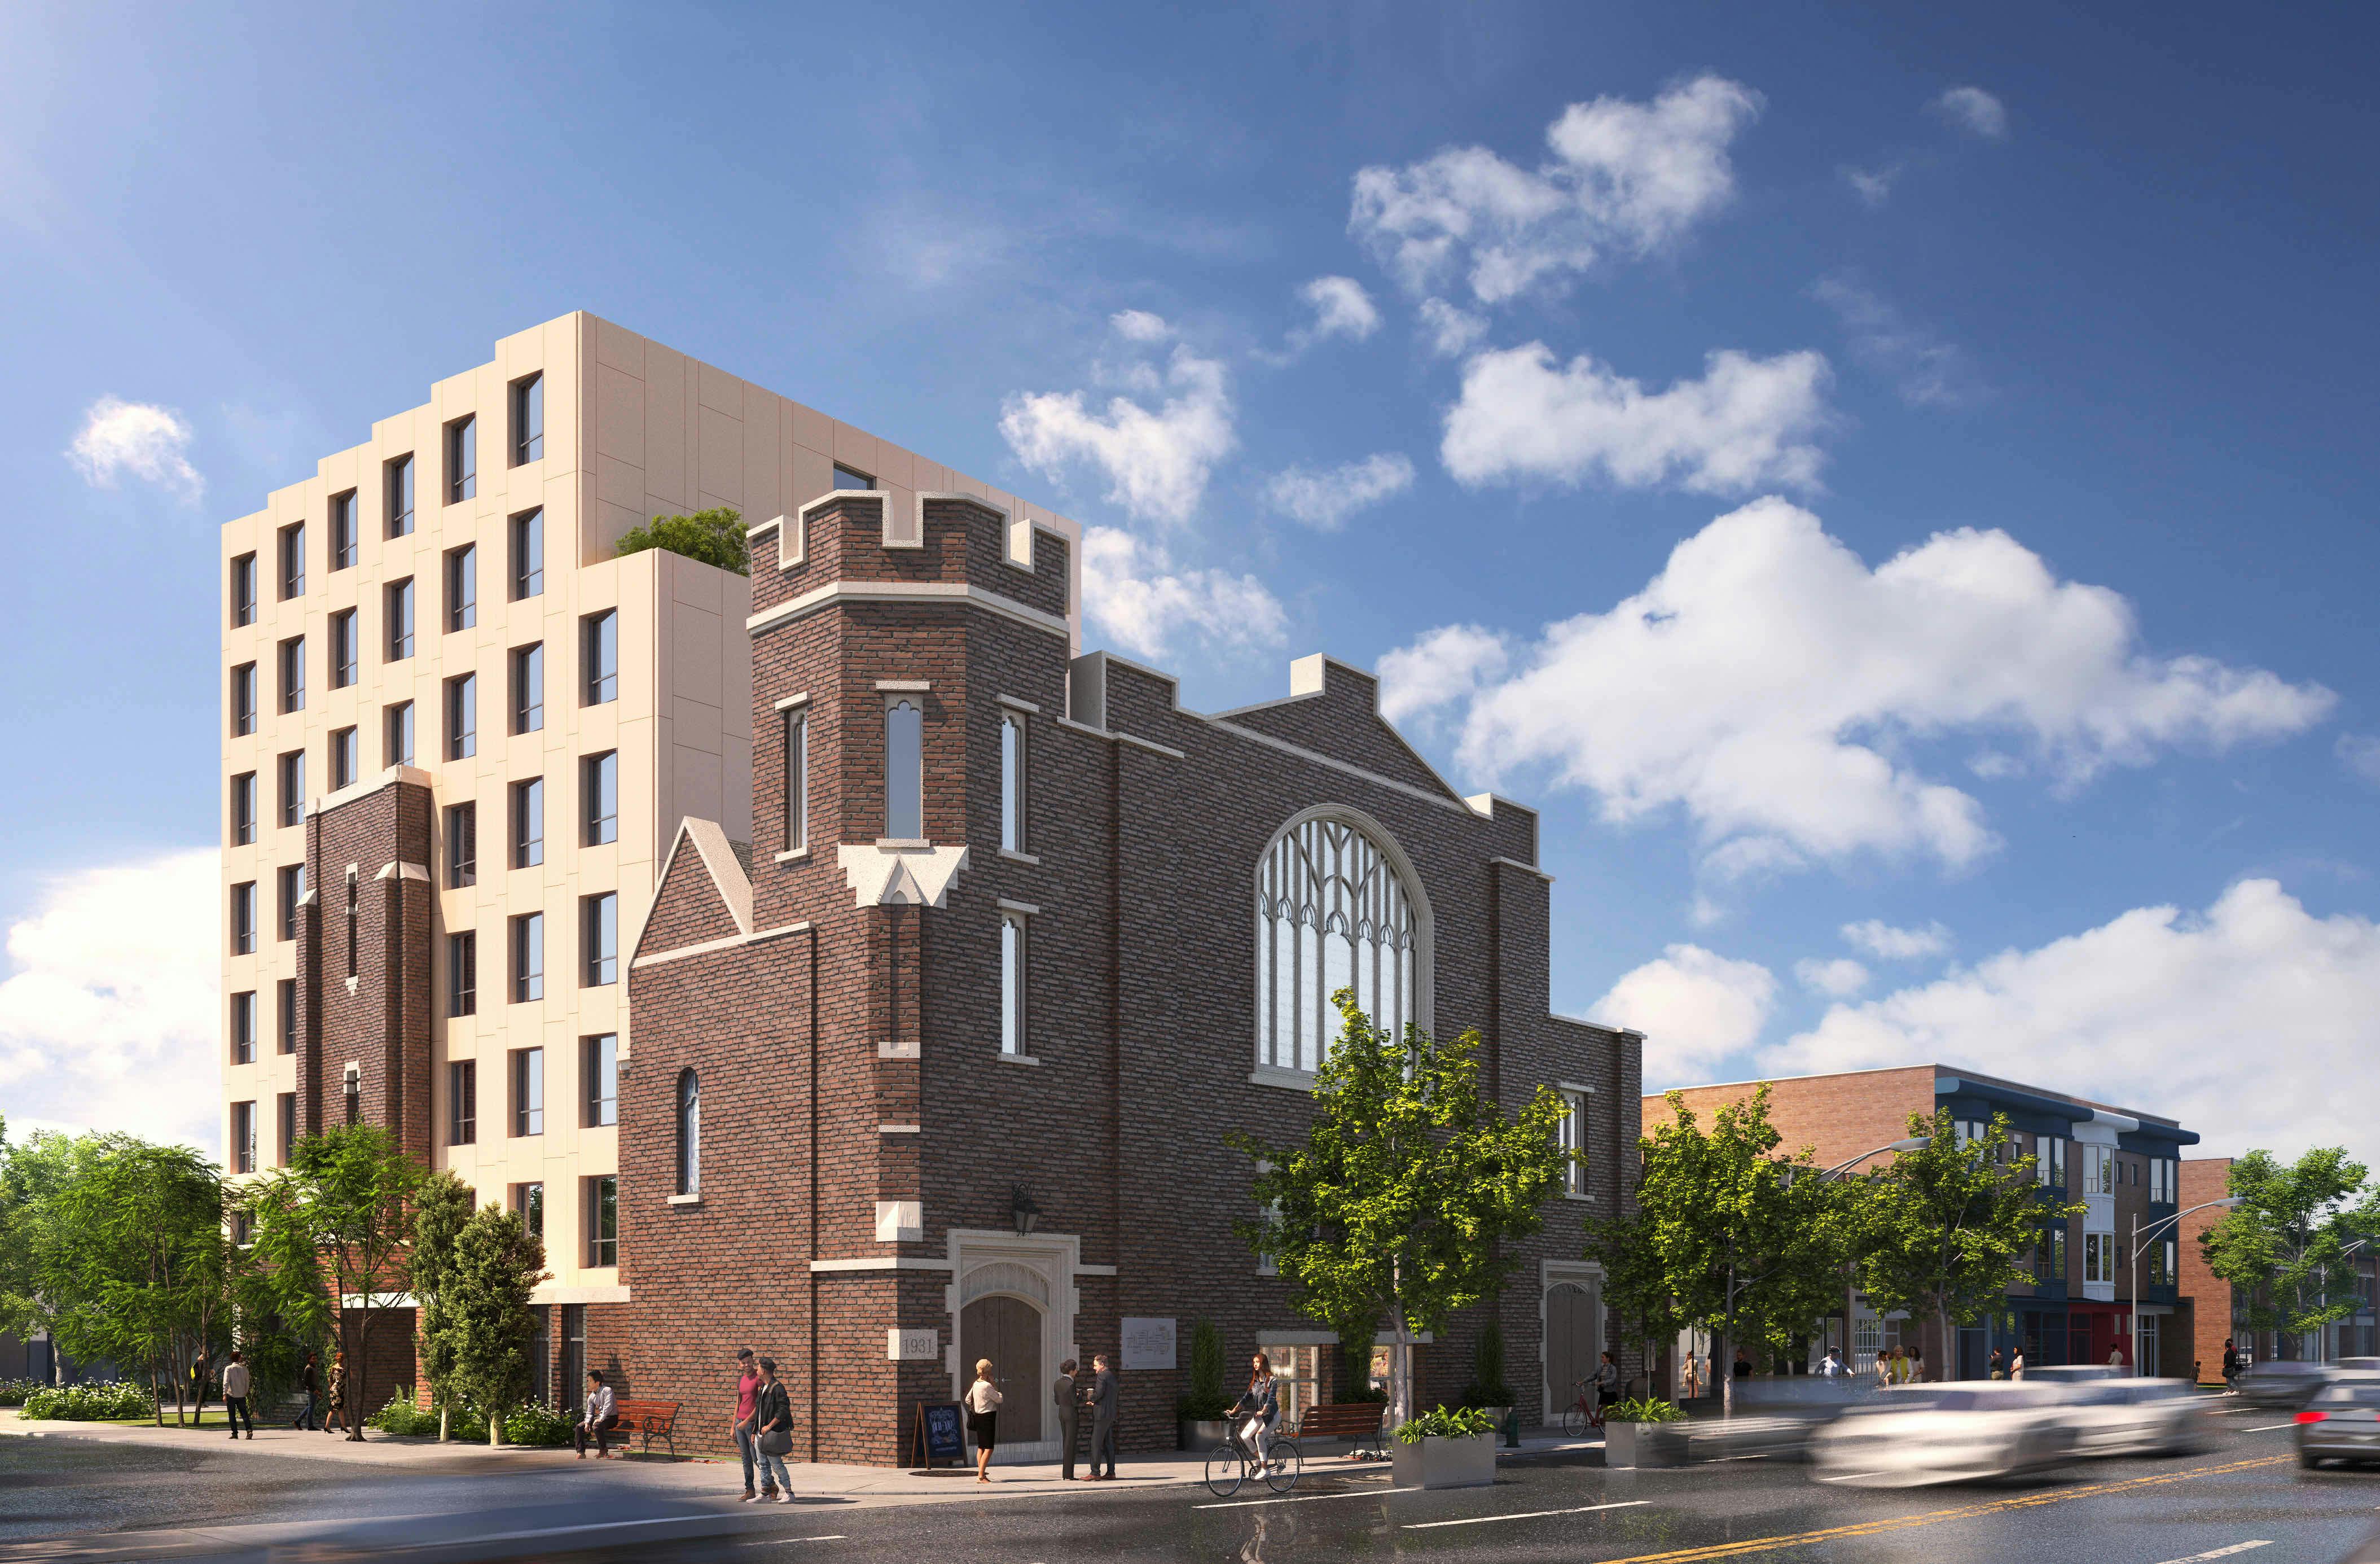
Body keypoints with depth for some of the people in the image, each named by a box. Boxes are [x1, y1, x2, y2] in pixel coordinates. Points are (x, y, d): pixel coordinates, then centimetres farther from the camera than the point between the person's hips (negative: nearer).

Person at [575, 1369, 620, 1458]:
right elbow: (590, 1412, 12)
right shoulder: (592, 1396, 11)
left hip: (611, 1418, -8)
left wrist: (601, 1419, -32)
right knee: (579, 1427, -4)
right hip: (599, 1417, 8)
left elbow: (608, 1406, -25)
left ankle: (602, 1451, -19)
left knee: (596, 1426, -36)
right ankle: (581, 1452, -4)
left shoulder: (607, 1390, -13)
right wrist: (587, 1422, -8)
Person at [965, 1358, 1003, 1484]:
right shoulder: (987, 1386, -18)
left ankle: (981, 1473, 22)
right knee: (988, 1448, -8)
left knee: (981, 1446, 17)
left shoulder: (975, 1384, 7)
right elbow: (999, 1399, -11)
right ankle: (981, 1476, -14)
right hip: (987, 1418, -9)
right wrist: (995, 1385, -1)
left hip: (977, 1417, 9)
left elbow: (967, 1399, 18)